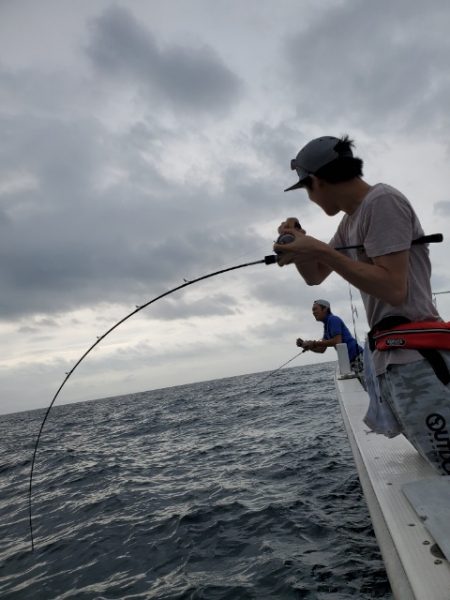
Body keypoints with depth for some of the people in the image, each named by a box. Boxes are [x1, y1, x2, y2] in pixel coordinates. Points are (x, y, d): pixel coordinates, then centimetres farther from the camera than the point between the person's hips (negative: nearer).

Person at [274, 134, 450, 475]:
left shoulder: (382, 202, -10)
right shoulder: (351, 220, 18)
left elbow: (393, 289, -20)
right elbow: (315, 277, 22)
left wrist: (321, 251, -18)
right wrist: (300, 245, 3)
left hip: (417, 361, -9)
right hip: (391, 361, 9)